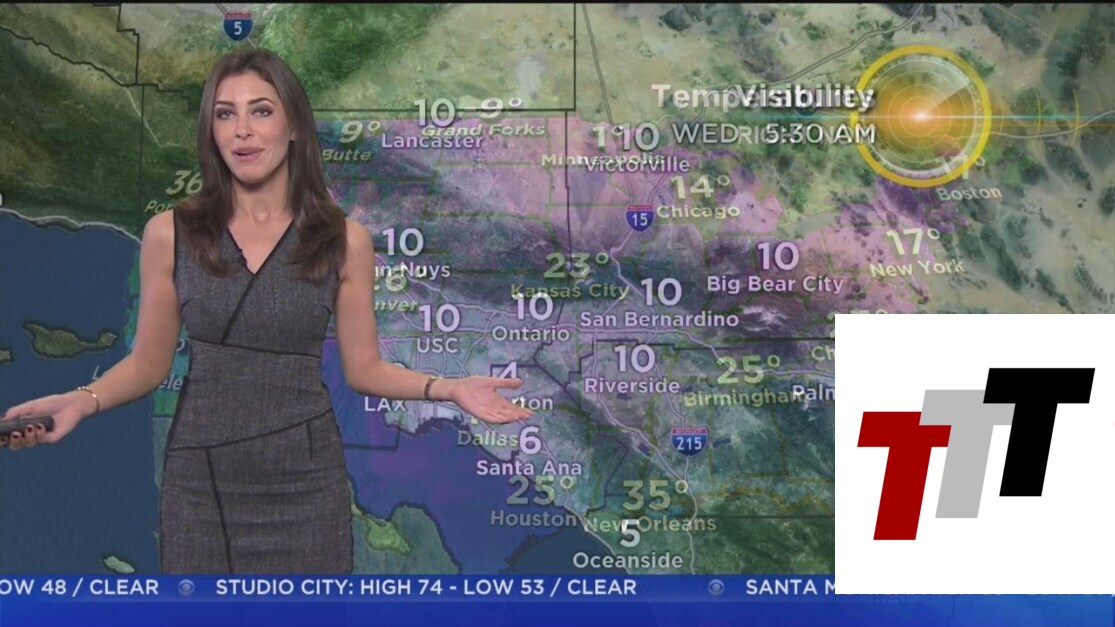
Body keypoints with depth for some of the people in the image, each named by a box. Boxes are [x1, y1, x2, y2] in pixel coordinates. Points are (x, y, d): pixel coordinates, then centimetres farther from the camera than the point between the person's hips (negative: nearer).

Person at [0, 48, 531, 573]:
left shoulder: (344, 240, -5)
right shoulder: (169, 234, -4)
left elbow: (362, 368, 1)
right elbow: (149, 362, 3)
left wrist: (447, 388, -14)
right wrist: (82, 400, -15)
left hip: (305, 482, 0)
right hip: (201, 481, 1)